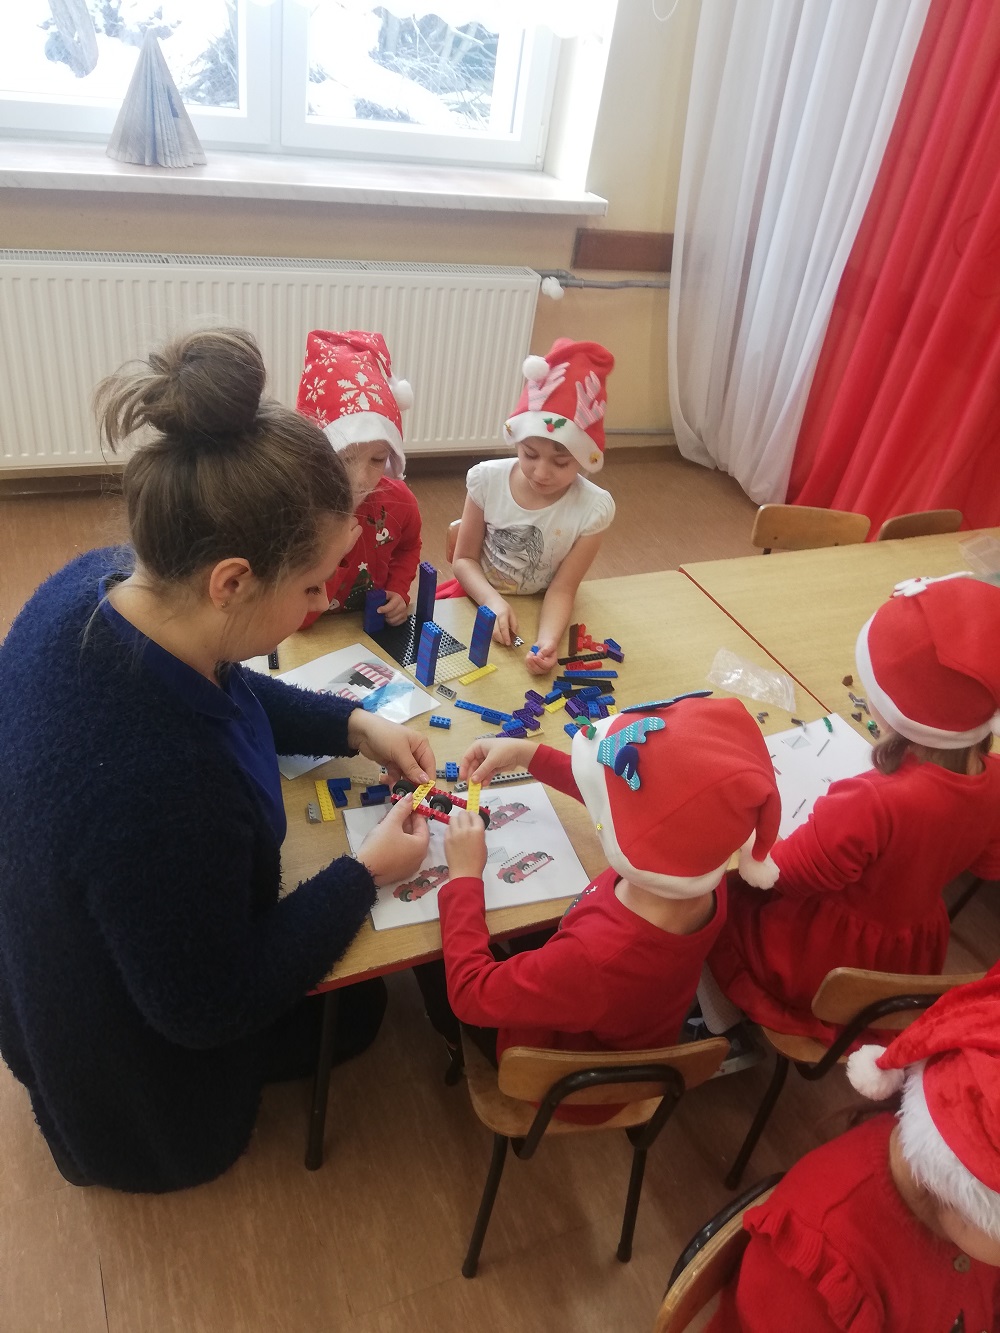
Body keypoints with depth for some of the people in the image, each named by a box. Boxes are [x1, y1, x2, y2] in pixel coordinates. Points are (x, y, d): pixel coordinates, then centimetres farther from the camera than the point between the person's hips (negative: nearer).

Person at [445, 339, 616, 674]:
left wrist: (547, 641, -34)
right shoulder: (487, 479, -14)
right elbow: (464, 558, -7)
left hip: (536, 611, -1)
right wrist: (492, 600, -26)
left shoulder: (594, 508, -18)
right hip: (481, 599, 1)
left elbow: (561, 589, -16)